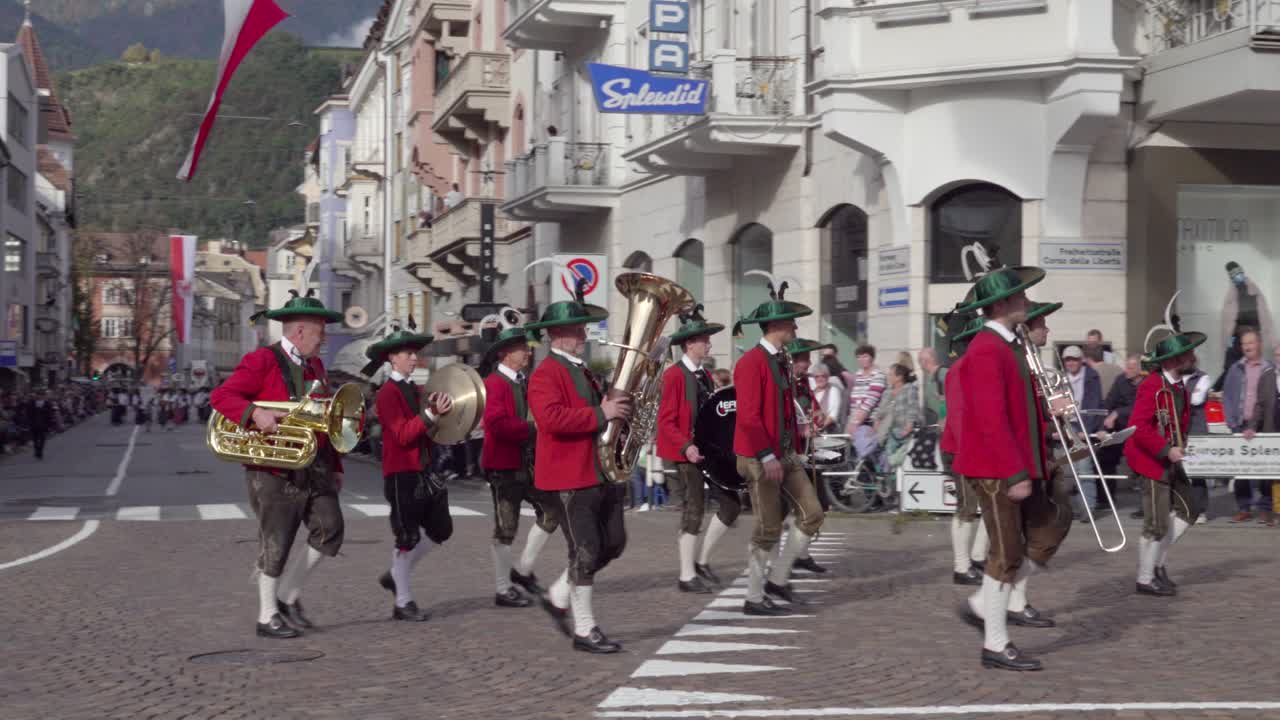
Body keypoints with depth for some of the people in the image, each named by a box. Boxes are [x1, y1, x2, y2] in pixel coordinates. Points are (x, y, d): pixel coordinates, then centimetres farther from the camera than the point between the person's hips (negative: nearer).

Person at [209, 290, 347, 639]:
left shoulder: (315, 366, 15)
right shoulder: (262, 361, -8)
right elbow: (221, 396, -14)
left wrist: (335, 466, 17)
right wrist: (255, 413, -32)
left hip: (314, 468, 7)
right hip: (274, 470, -7)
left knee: (329, 530, -1)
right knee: (276, 543, -1)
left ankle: (288, 595, 16)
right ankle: (267, 616, 11)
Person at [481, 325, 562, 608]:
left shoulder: (526, 382, 13)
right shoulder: (493, 383, -14)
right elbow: (497, 424, -26)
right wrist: (532, 429, -25)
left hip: (528, 463, 8)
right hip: (503, 465, -8)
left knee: (551, 511, 5)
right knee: (506, 528, 0)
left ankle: (523, 569, 18)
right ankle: (504, 590, 10)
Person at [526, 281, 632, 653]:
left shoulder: (581, 371, 19)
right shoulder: (545, 374, -11)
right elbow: (552, 417, -26)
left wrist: (617, 406, 10)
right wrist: (600, 414, -24)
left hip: (600, 473, 9)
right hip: (570, 476, -9)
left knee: (613, 544, 10)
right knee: (586, 551, -6)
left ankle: (558, 597, 26)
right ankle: (584, 630, 3)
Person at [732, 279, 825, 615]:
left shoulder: (781, 361, 14)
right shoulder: (752, 362, -16)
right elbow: (748, 416, -21)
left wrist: (796, 445, 13)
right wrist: (767, 456, -23)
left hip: (785, 455, 9)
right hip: (760, 458, -9)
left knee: (812, 514, 5)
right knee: (769, 530, -3)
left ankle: (778, 580, 14)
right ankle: (754, 598, 8)